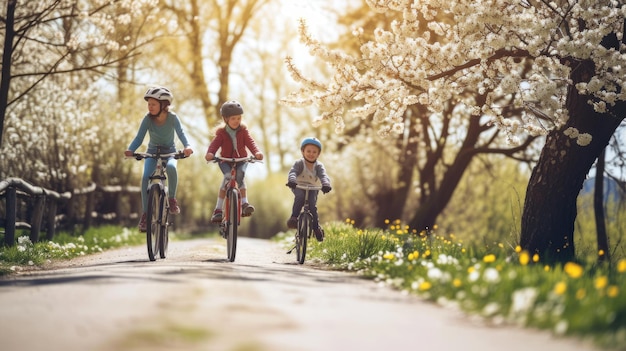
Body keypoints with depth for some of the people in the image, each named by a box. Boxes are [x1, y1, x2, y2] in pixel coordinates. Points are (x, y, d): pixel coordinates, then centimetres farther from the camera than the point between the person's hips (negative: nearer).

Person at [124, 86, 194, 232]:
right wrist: (130, 150, -37)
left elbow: (181, 133, -27)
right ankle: (145, 213, -16)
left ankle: (172, 198, -16)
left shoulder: (172, 117, -17)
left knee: (171, 167, -37)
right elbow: (139, 138, -17)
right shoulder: (148, 118, -15)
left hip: (169, 152, -1)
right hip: (152, 152, 1)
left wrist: (187, 146, -48)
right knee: (146, 176, -25)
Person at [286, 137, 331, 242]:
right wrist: (291, 180, -55)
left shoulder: (319, 166, -11)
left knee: (312, 206, -19)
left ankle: (316, 227, -1)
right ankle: (294, 217, -29)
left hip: (312, 188, 1)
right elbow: (292, 172, -31)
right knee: (300, 196, -35)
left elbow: (324, 176, -27)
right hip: (299, 187, -1)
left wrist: (326, 184, -51)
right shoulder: (299, 163, -15)